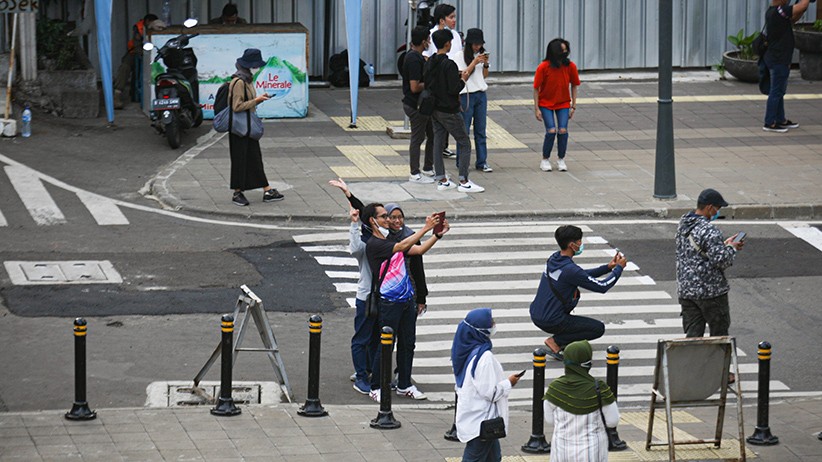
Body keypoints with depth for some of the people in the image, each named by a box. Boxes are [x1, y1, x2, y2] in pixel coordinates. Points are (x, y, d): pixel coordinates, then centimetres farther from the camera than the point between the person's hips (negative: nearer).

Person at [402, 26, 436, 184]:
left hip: (421, 104, 10)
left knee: (432, 135, 18)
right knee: (417, 138, -1)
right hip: (415, 105, -10)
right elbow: (415, 87, -26)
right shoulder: (415, 60, -23)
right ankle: (415, 174, 8)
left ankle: (428, 169, 28)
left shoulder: (414, 56, 10)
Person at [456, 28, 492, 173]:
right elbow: (463, 76, -11)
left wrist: (485, 64, -3)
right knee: (464, 130, 0)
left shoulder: (480, 55, 11)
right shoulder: (461, 56, -7)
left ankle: (482, 162, 8)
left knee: (481, 130, 5)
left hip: (481, 94, 5)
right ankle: (461, 162, 7)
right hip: (466, 95, -5)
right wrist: (474, 62, -17)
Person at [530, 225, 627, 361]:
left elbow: (583, 275, 20)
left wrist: (608, 267, 16)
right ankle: (556, 342, -5)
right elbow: (602, 287, -15)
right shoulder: (570, 269, -23)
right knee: (599, 328, 2)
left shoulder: (554, 259, 5)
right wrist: (619, 268, -1)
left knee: (575, 292, 32)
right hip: (550, 322, -9)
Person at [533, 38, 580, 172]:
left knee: (563, 131, -11)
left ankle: (561, 160, 8)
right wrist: (536, 109, -12)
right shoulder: (543, 67, -19)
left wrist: (573, 106, -1)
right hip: (546, 103, -2)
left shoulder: (570, 66, -12)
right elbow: (536, 88, -11)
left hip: (563, 103, 2)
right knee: (551, 131, -15)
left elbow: (574, 86, 1)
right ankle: (545, 160, 4)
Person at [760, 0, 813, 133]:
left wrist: (802, 11, 6)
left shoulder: (771, 11, 8)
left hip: (773, 57, 10)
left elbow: (791, 20, 20)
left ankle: (781, 120, 27)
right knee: (776, 92, -2)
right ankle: (769, 123, 2)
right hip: (779, 60, -10)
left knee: (779, 91, 18)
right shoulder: (778, 11, -22)